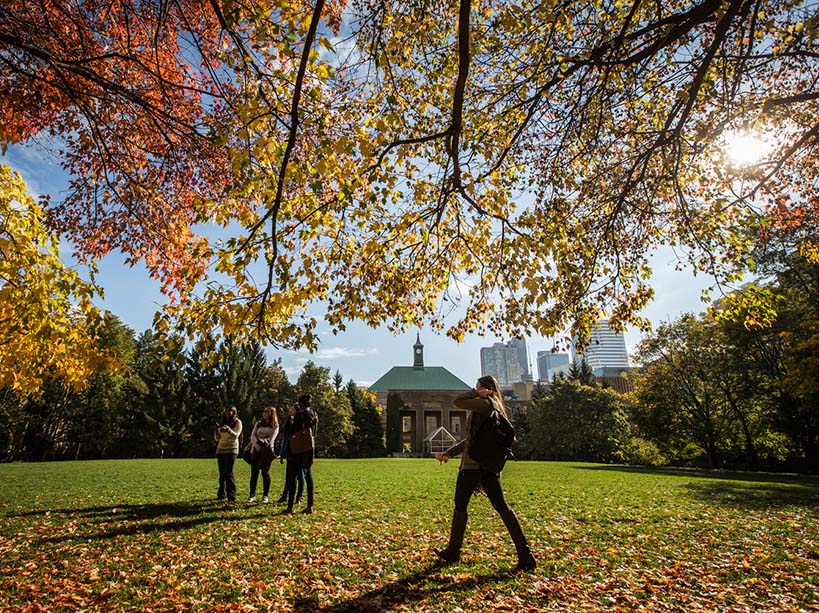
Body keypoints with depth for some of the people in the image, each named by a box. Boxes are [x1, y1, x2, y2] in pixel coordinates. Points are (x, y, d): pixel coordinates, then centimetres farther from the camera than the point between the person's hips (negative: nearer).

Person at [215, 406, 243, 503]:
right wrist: (217, 430, -8)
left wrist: (228, 429, -33)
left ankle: (232, 497, -11)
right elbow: (217, 438, 11)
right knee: (222, 472, 7)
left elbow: (236, 436, -15)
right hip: (220, 449, 5)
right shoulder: (222, 422, 12)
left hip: (231, 449, -5)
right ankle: (221, 494, 18)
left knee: (229, 472, -12)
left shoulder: (237, 422, -2)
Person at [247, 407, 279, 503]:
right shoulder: (258, 423, 16)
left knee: (265, 473, -3)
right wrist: (258, 442, -12)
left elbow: (271, 439, -5)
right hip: (256, 450, 3)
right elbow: (252, 436, 6)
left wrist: (262, 442, -17)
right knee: (254, 473, 2)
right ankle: (252, 495, 9)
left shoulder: (275, 426, 4)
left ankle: (265, 495, 4)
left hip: (267, 451, -3)